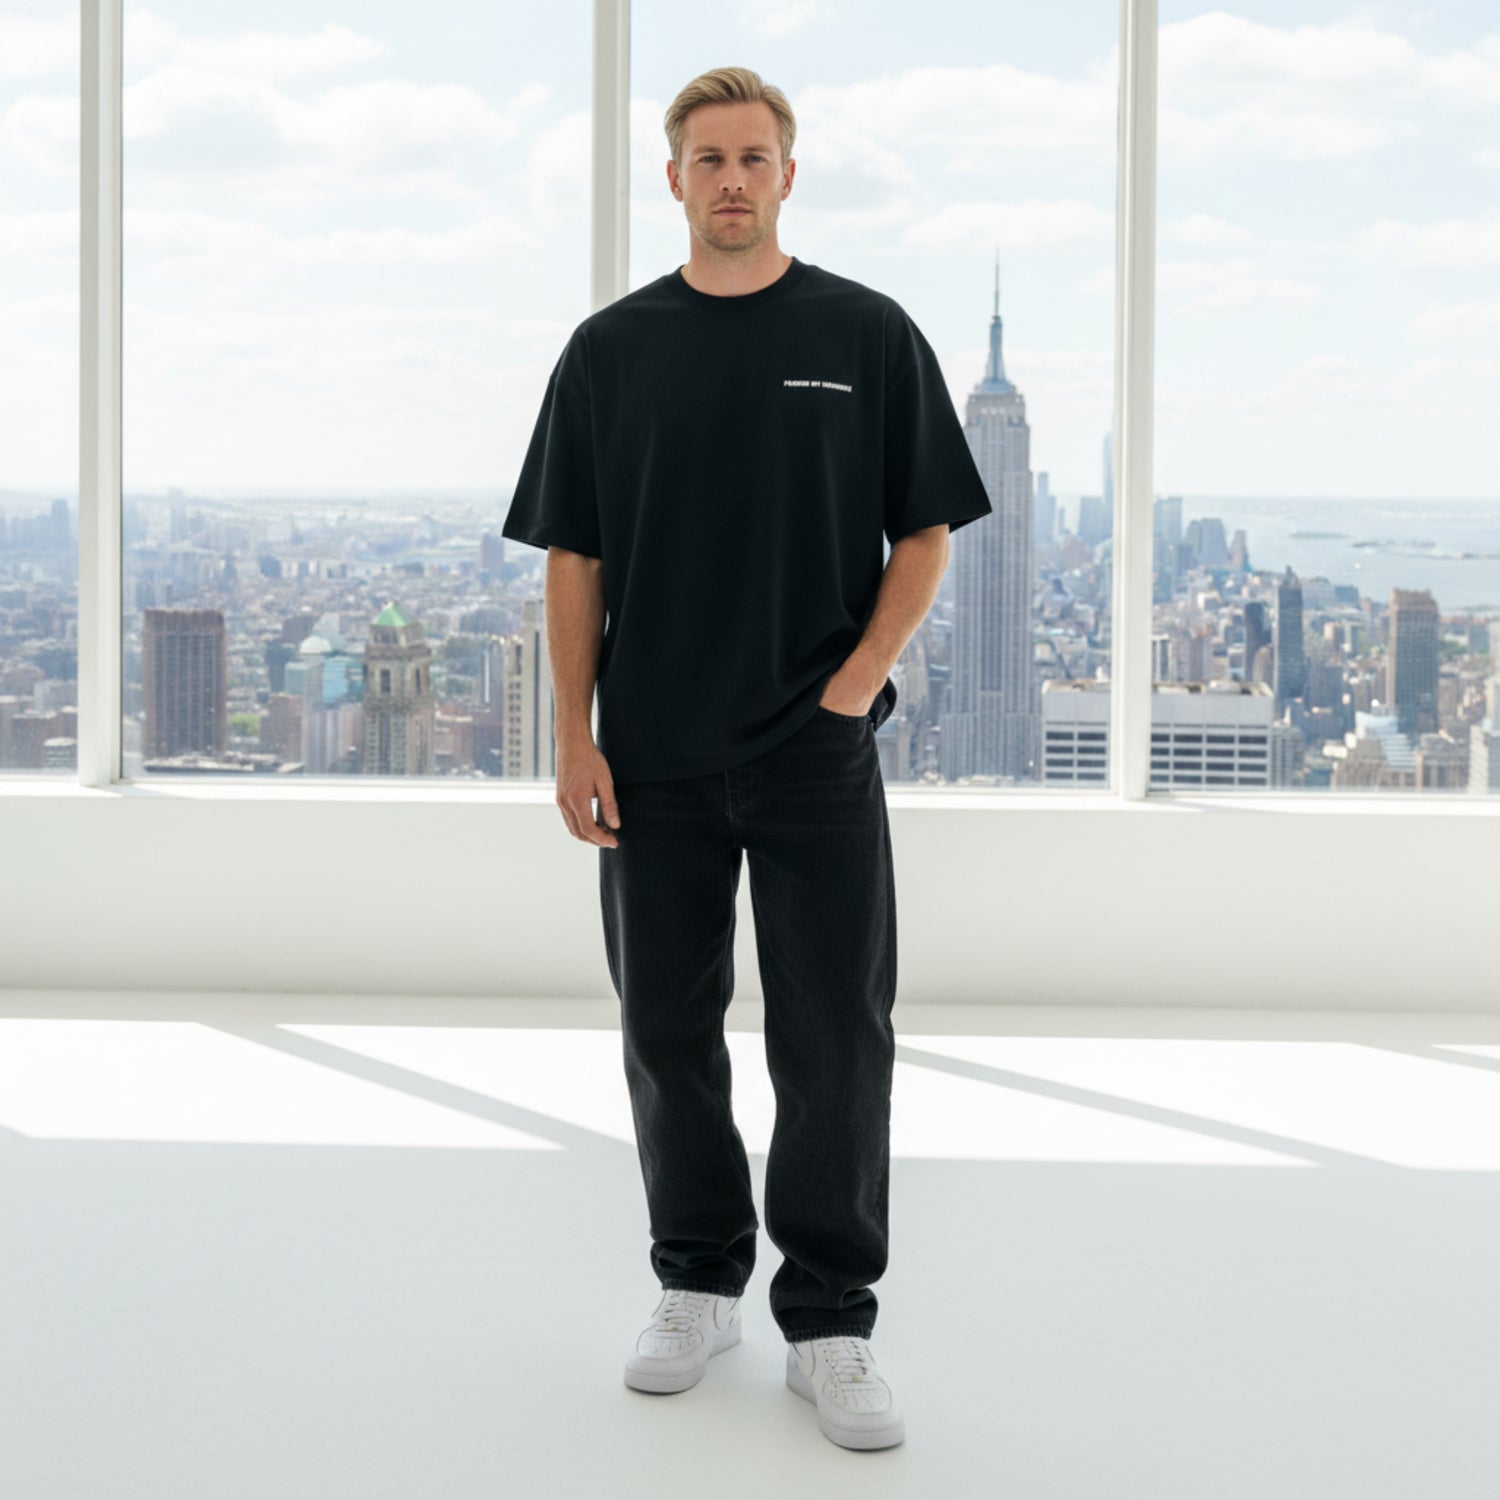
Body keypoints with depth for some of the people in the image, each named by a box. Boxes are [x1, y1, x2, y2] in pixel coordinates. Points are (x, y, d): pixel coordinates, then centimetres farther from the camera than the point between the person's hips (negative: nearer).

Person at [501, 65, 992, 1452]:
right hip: (655, 761, 2)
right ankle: (699, 1286, 25)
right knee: (669, 1028, 9)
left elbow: (926, 532, 3)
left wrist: (854, 683, -9)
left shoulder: (866, 334, 1)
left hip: (817, 755, -2)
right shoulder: (611, 349, 5)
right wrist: (575, 739, -3)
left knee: (837, 1039, -1)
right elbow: (574, 558, 5)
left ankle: (830, 1324, 10)